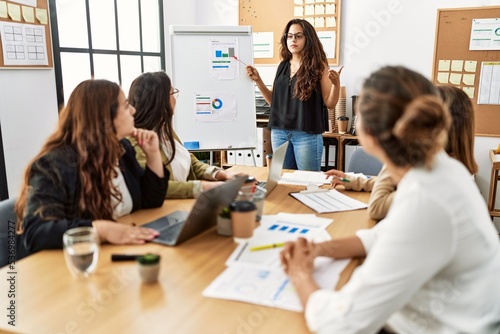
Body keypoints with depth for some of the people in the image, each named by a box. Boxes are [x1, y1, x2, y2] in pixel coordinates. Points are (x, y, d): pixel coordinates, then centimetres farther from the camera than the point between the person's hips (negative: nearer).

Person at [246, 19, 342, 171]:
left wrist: (336, 84, -22)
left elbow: (330, 104, -5)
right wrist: (258, 80, 5)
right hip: (279, 132, 5)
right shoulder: (283, 66, 10)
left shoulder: (319, 66, -3)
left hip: (307, 134, -5)